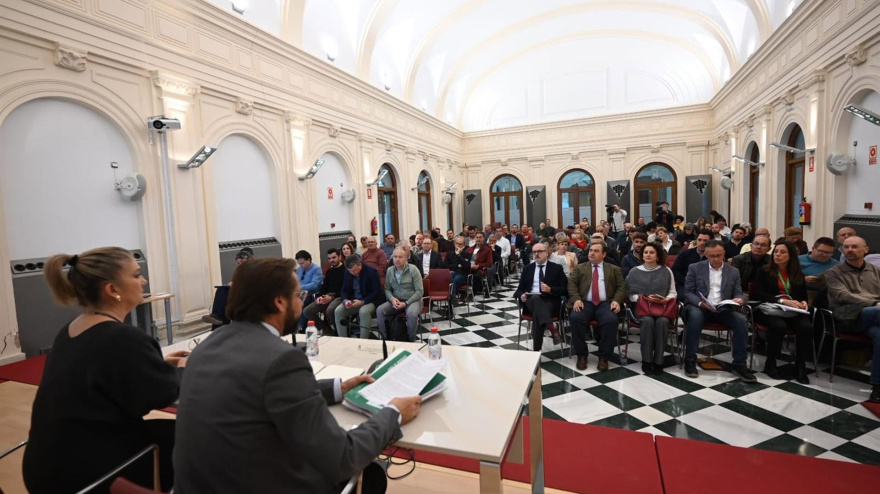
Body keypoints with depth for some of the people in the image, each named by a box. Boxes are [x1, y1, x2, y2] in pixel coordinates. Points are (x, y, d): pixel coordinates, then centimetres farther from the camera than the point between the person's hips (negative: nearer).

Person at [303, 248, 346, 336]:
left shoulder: (345, 269, -3)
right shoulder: (329, 271, 23)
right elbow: (324, 286, 22)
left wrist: (332, 297, -19)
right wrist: (319, 296, 0)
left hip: (339, 296, -8)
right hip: (327, 296, 8)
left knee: (330, 310, -39)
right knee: (307, 311, -9)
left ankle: (338, 331, -11)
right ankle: (327, 330, -2)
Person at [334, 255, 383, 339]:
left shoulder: (372, 271, -15)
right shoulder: (347, 272, 1)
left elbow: (377, 292, -16)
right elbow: (344, 290, 7)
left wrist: (362, 302, -26)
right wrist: (345, 300, -16)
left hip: (370, 301, -5)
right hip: (353, 300, 5)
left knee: (364, 312, -37)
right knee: (338, 311, -18)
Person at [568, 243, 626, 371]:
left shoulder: (614, 269, 19)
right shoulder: (580, 268, 19)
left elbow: (621, 287, 11)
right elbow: (572, 284, 7)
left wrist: (616, 300, -9)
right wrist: (576, 299, -11)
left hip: (605, 303, 0)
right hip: (585, 303, 0)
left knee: (611, 320, -32)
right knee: (576, 318, -31)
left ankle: (604, 357, -16)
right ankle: (581, 355, -14)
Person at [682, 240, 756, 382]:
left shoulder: (733, 271, 13)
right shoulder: (695, 268, 4)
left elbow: (738, 293, 11)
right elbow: (688, 292, -1)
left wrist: (739, 299, -15)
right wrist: (700, 303, -21)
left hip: (723, 309, 3)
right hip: (699, 307, -3)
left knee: (741, 320, -26)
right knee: (695, 316, -37)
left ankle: (739, 364, -13)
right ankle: (690, 360, -26)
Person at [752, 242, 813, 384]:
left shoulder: (798, 275, 18)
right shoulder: (763, 271, 5)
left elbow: (803, 295, 16)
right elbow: (759, 294, -6)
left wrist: (803, 302, -8)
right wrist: (782, 301, -18)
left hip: (793, 311, 4)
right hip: (769, 309, -3)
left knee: (806, 327, -29)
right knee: (779, 326, -35)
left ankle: (800, 366, -16)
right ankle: (770, 364, -17)